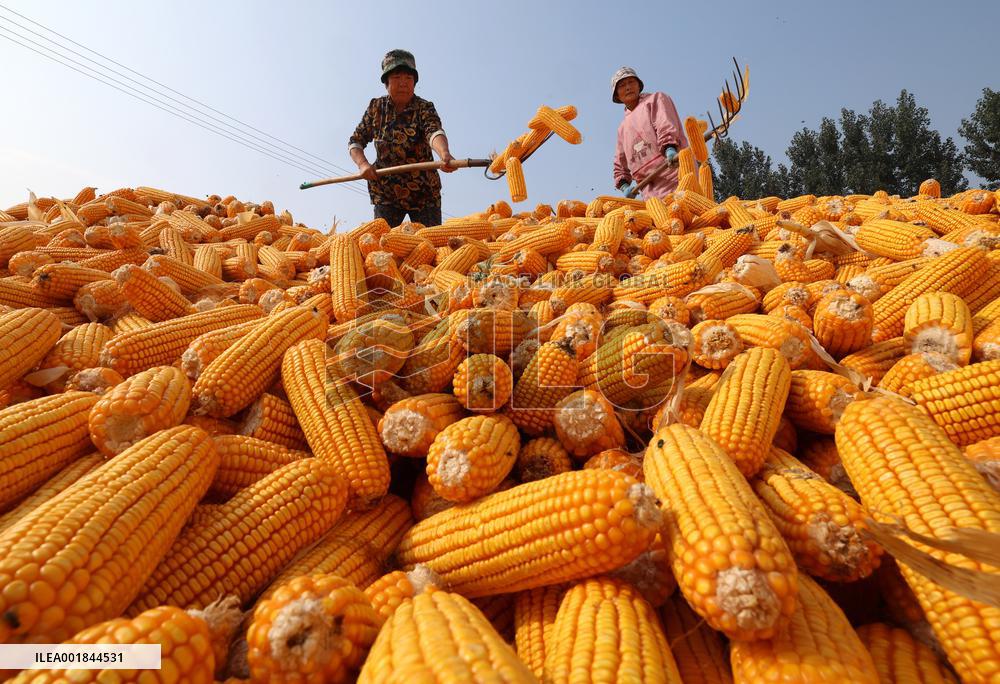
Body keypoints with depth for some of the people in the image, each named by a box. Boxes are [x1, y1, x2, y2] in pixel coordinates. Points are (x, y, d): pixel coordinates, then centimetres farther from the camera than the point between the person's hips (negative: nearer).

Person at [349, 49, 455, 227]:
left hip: (425, 192, -1)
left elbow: (434, 131, -28)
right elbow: (356, 141, 7)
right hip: (386, 191, 2)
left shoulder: (424, 107, -6)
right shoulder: (376, 107, 3)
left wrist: (444, 153, -50)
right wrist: (363, 164, -14)